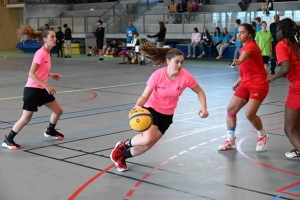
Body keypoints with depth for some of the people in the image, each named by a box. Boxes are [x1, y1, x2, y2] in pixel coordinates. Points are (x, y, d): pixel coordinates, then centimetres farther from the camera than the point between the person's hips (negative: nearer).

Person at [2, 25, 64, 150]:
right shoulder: (40, 53, -19)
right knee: (25, 119, -7)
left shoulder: (47, 53, 8)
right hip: (32, 90, -9)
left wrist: (51, 75, 8)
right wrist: (47, 86, -25)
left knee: (58, 111, 16)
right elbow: (31, 74, -24)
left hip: (42, 89, 9)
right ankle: (8, 140, 8)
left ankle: (50, 131, 40)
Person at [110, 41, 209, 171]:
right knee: (148, 138, -28)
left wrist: (203, 108, -18)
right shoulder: (157, 75, -24)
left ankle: (121, 157, 28)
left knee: (147, 146, 0)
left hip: (167, 114, 3)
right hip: (151, 109, -3)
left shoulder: (186, 77, -19)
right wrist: (137, 106, -40)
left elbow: (200, 91, -2)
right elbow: (145, 96, -19)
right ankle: (123, 145, 4)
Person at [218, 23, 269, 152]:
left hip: (258, 85, -8)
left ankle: (263, 136, 14)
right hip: (246, 84, 9)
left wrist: (239, 60, -61)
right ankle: (230, 140, 11)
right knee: (231, 109, -1)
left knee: (250, 114, -15)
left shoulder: (251, 46, -14)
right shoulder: (243, 48, 12)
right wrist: (238, 82, 18)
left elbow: (246, 54, -40)